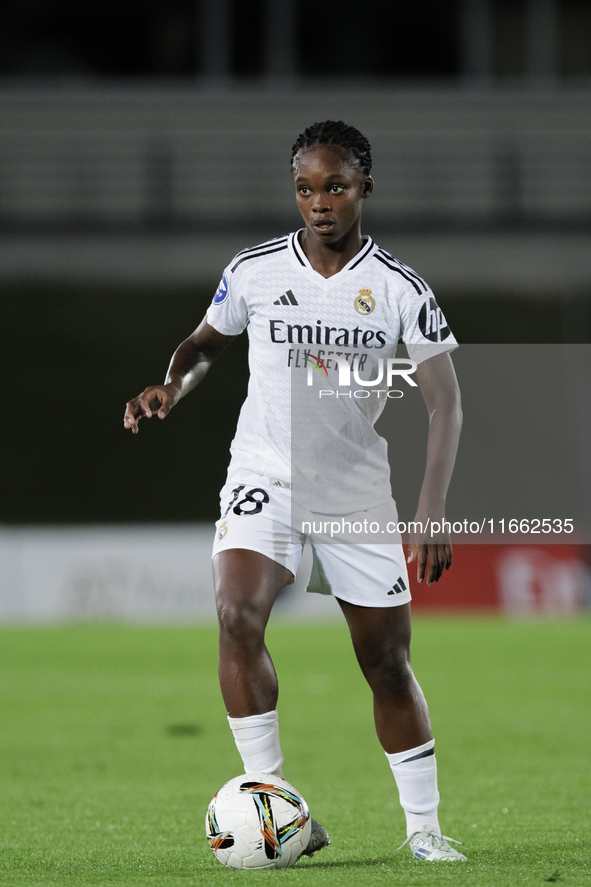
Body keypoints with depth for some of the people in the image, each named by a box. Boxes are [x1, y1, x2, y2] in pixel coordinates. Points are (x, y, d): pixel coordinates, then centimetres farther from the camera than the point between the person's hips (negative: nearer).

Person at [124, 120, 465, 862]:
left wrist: (431, 515, -17)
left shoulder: (401, 290, -7)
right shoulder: (254, 271, -3)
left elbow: (444, 403, -8)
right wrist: (171, 387, -8)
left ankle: (423, 828, 22)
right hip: (265, 476, 0)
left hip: (357, 492, 0)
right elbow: (206, 341, 16)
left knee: (388, 660, 5)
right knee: (236, 614, -26)